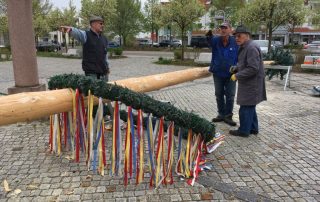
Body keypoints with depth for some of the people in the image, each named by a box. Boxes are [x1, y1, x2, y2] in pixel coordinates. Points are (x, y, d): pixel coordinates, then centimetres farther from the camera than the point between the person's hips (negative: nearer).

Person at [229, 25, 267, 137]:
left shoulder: (251, 48, -19)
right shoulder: (244, 47, 14)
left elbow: (253, 68, -25)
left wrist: (237, 76, -20)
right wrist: (236, 68, 6)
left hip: (251, 84, -10)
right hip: (248, 84, 10)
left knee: (245, 108, -2)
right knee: (250, 107, 17)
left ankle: (244, 131, 9)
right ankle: (253, 128, 29)